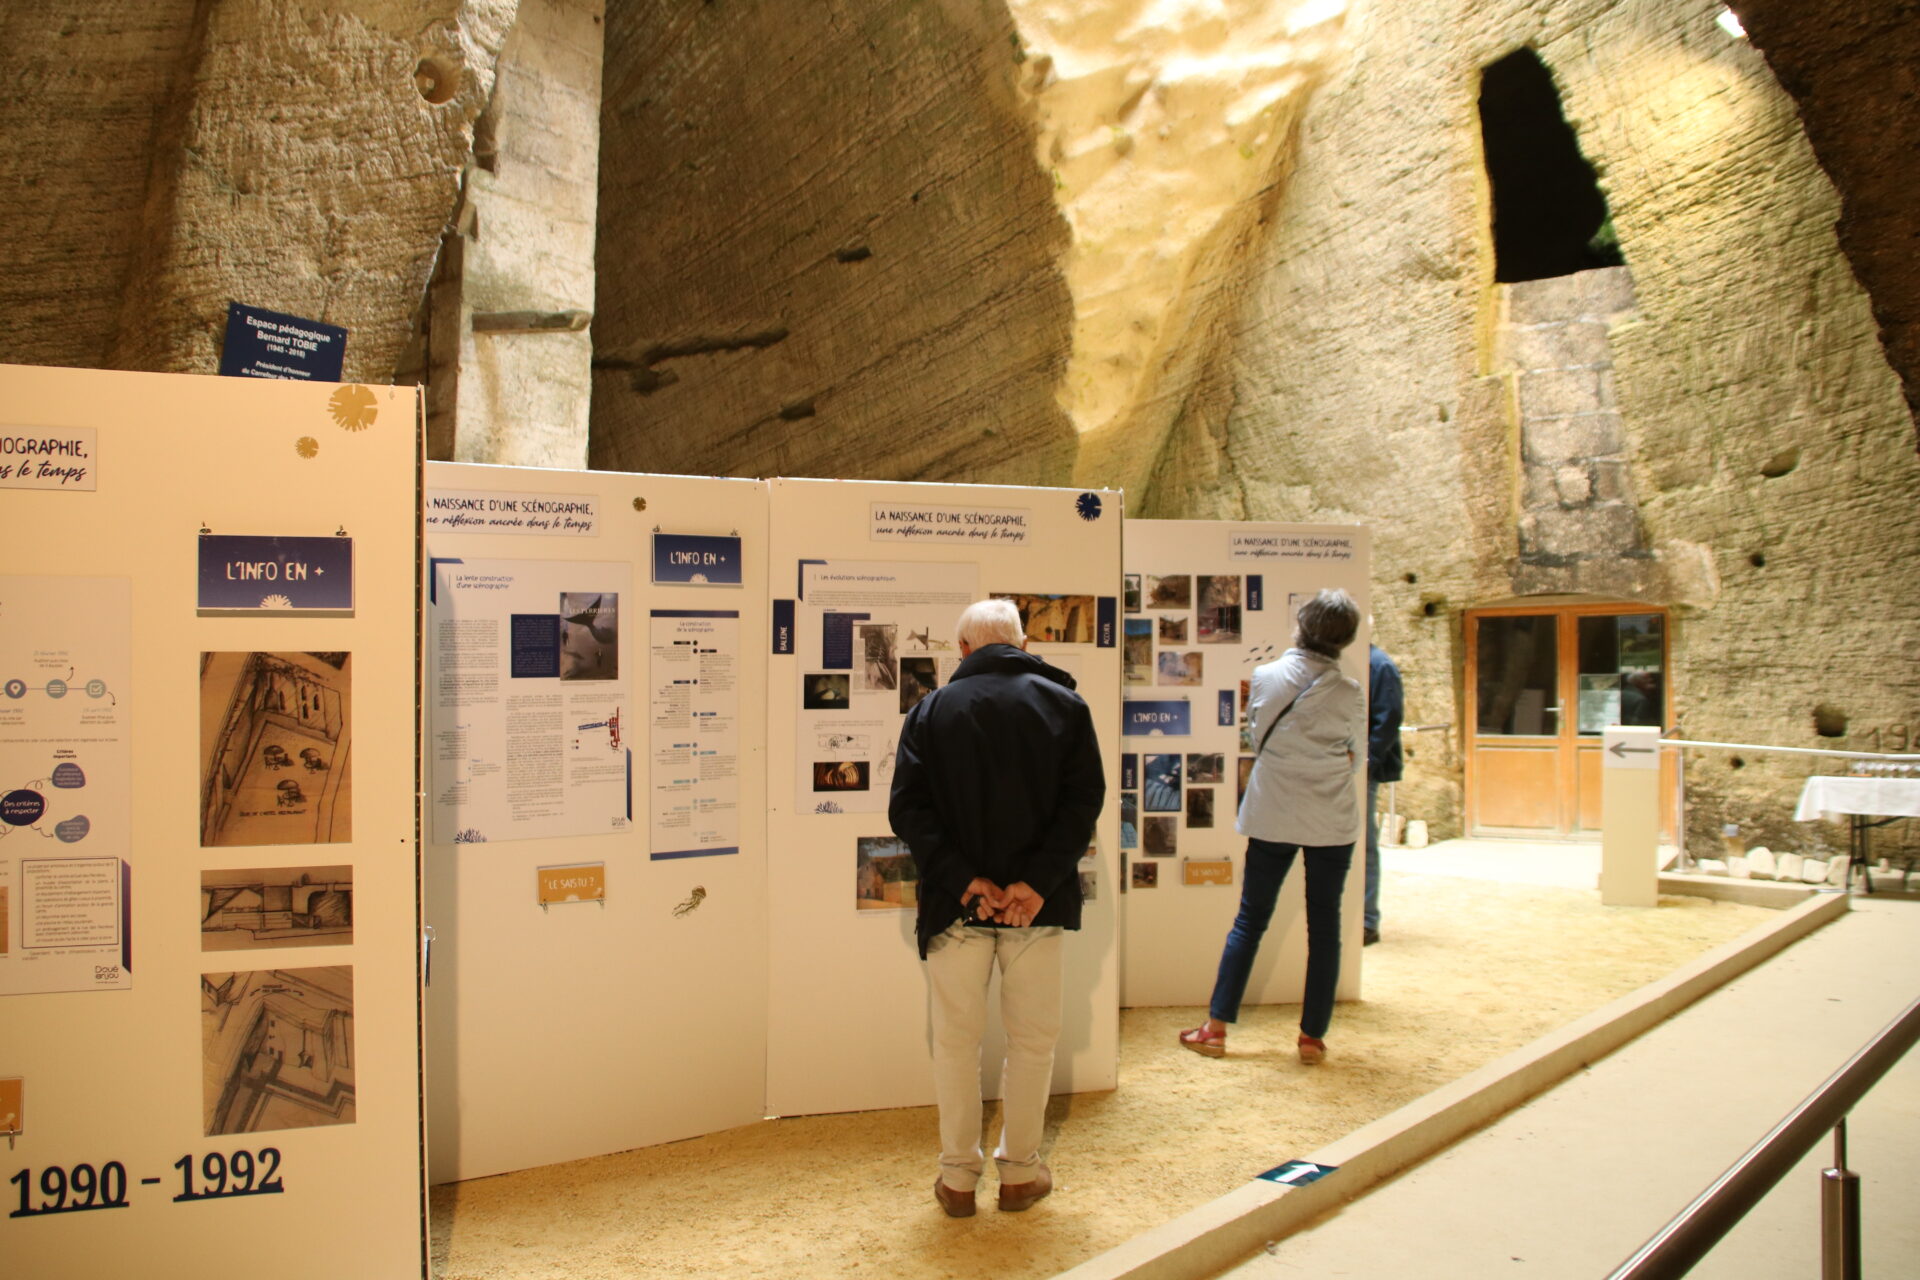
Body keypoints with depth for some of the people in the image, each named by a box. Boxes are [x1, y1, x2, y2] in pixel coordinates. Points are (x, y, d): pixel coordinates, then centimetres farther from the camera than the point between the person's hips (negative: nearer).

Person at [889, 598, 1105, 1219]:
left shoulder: (930, 710, 1)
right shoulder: (1064, 704, 2)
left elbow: (908, 808, -7)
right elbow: (1083, 801, -7)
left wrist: (962, 879, -11)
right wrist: (1038, 882, -12)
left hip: (956, 904, 0)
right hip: (1037, 904, 0)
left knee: (956, 1040, 12)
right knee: (1032, 1038, 13)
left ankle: (958, 1175, 19)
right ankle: (1019, 1170, 22)